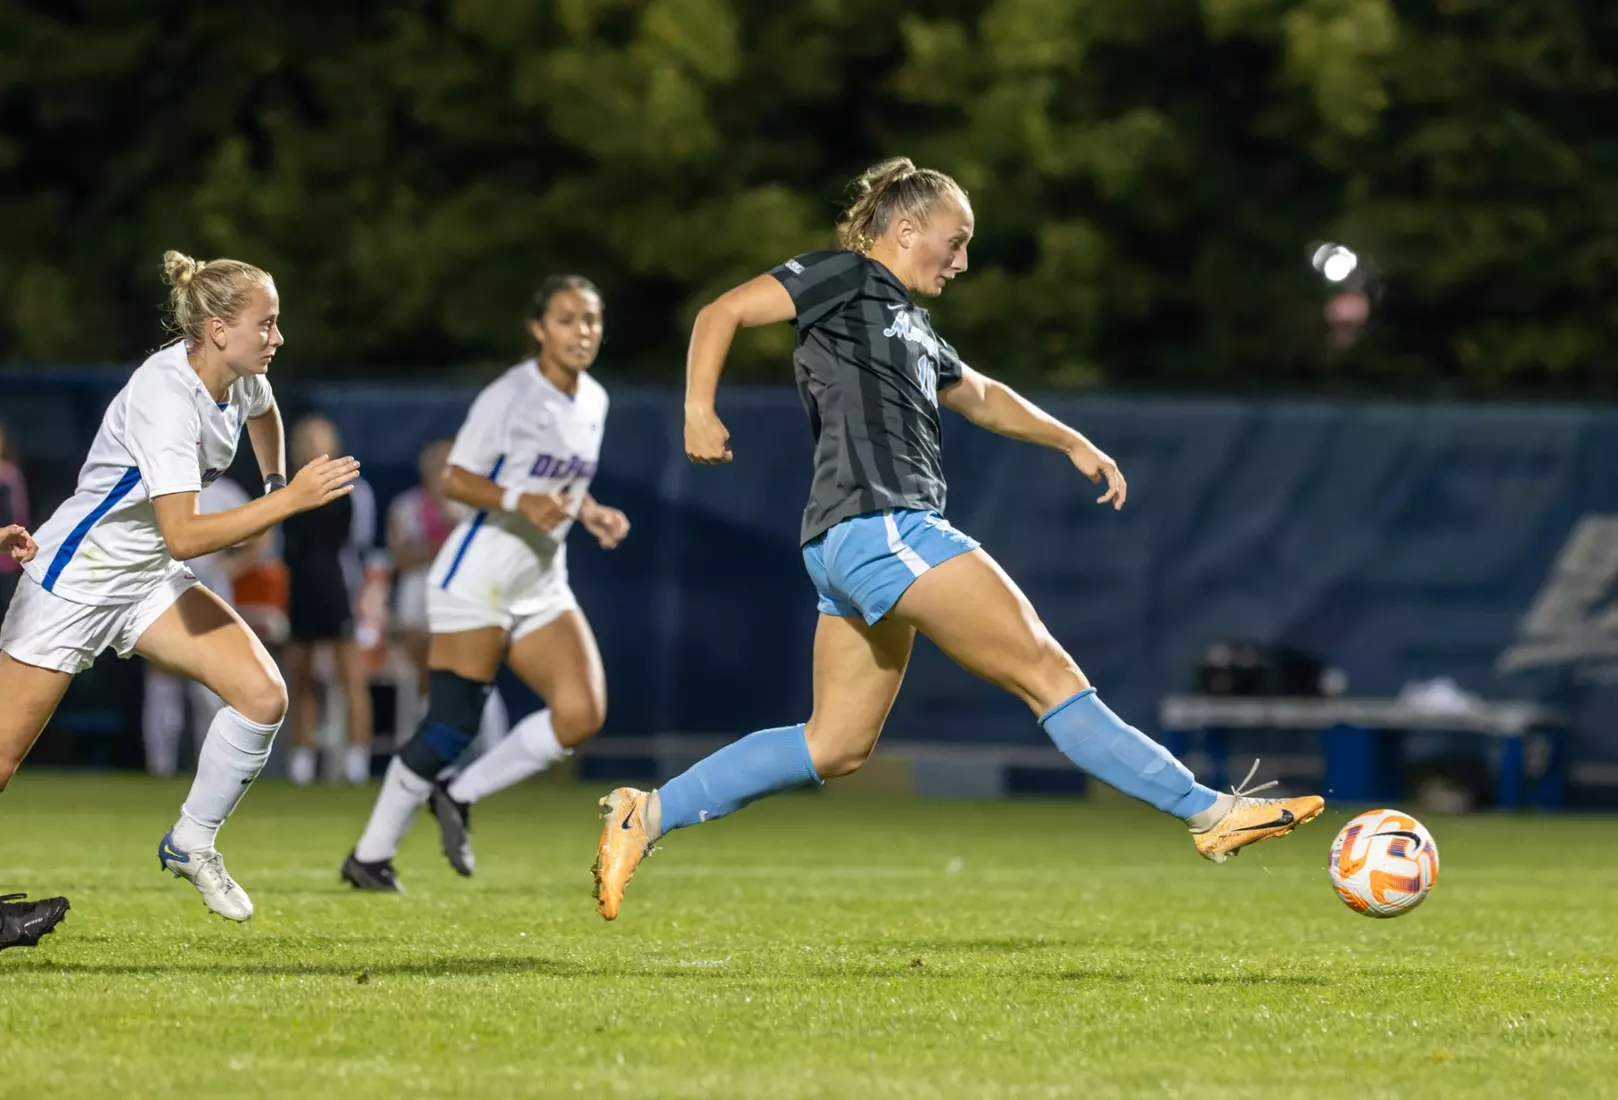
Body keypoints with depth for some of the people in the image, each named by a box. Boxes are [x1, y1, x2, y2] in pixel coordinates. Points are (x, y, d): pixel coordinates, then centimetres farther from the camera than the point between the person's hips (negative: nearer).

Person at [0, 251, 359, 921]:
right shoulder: (165, 397, -30)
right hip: (74, 581, -8)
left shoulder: (239, 379, -4)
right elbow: (183, 537, -37)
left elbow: (262, 411, 26)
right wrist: (291, 501, -36)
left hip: (149, 581, 8)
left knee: (263, 696, -10)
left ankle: (191, 845, 8)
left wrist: (274, 485, 22)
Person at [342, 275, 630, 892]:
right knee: (451, 730, -7)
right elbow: (455, 479, -12)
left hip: (542, 587, 7)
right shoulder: (511, 396, -12)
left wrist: (591, 513, 4)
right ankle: (370, 856, 9)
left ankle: (459, 796, 5)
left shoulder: (593, 401, 10)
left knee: (582, 714, -12)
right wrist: (519, 501, -27)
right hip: (477, 580, -7)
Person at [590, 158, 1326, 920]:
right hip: (880, 524, -10)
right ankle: (1207, 812, -9)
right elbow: (722, 313, -6)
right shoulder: (845, 279, 1)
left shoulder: (909, 326, 26)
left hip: (856, 548, 10)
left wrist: (1072, 443, 34)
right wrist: (699, 411, -18)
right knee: (1049, 674, -9)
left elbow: (981, 397, 40)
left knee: (835, 747, 7)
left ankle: (648, 815, 5)